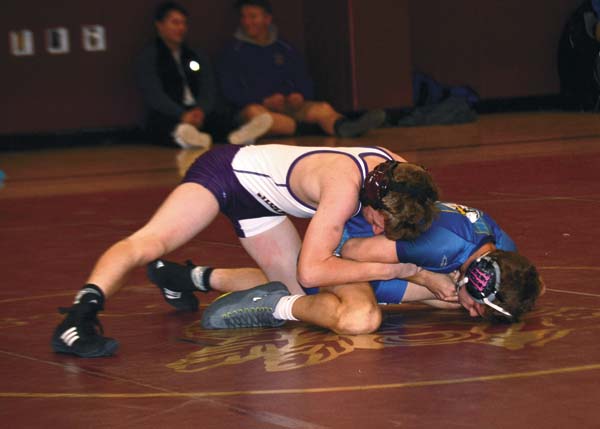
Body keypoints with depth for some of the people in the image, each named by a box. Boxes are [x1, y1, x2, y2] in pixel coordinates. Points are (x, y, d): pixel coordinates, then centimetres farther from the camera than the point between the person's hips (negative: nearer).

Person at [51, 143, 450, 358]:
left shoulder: (400, 171, -16)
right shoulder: (343, 188, -38)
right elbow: (312, 270, -39)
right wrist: (394, 269, -36)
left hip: (258, 199, 8)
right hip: (230, 169, -8)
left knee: (294, 290, 9)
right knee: (152, 240, -30)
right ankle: (80, 317, -45)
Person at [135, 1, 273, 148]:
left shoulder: (198, 57, 22)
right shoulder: (147, 58, 7)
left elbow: (209, 92, 9)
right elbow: (154, 96, -7)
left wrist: (200, 110, -15)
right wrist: (183, 115, -24)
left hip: (200, 114, 4)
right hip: (167, 117, -4)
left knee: (225, 117, -27)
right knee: (166, 125, -39)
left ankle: (238, 135, -58)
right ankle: (184, 134, -70)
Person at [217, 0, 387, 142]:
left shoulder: (285, 50, 20)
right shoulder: (232, 53, 9)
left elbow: (304, 83, 19)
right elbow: (230, 91, -1)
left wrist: (300, 96, -6)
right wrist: (265, 101, -14)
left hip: (290, 107, 3)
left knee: (323, 108, -28)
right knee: (253, 112, -40)